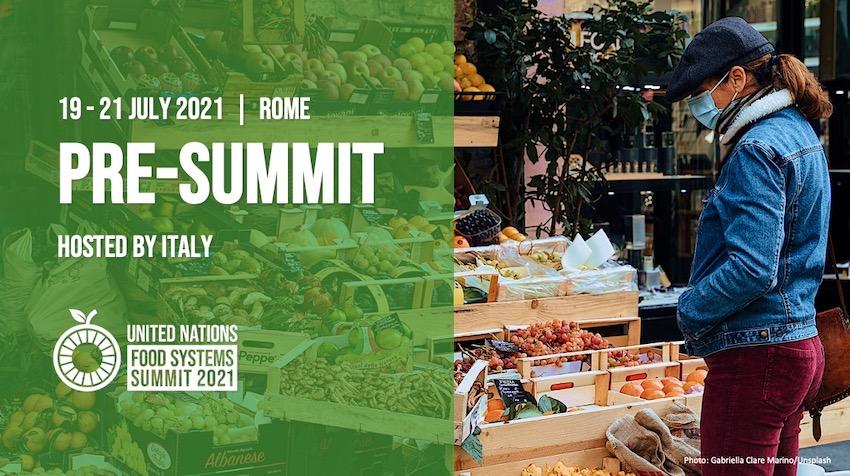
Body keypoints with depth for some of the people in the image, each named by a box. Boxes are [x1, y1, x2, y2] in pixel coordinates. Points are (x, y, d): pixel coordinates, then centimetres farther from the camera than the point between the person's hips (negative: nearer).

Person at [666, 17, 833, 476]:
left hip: (755, 356, -11)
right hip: (798, 345, 11)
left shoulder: (758, 150, -17)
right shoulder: (798, 133, 15)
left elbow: (751, 269, -25)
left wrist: (691, 310, -10)